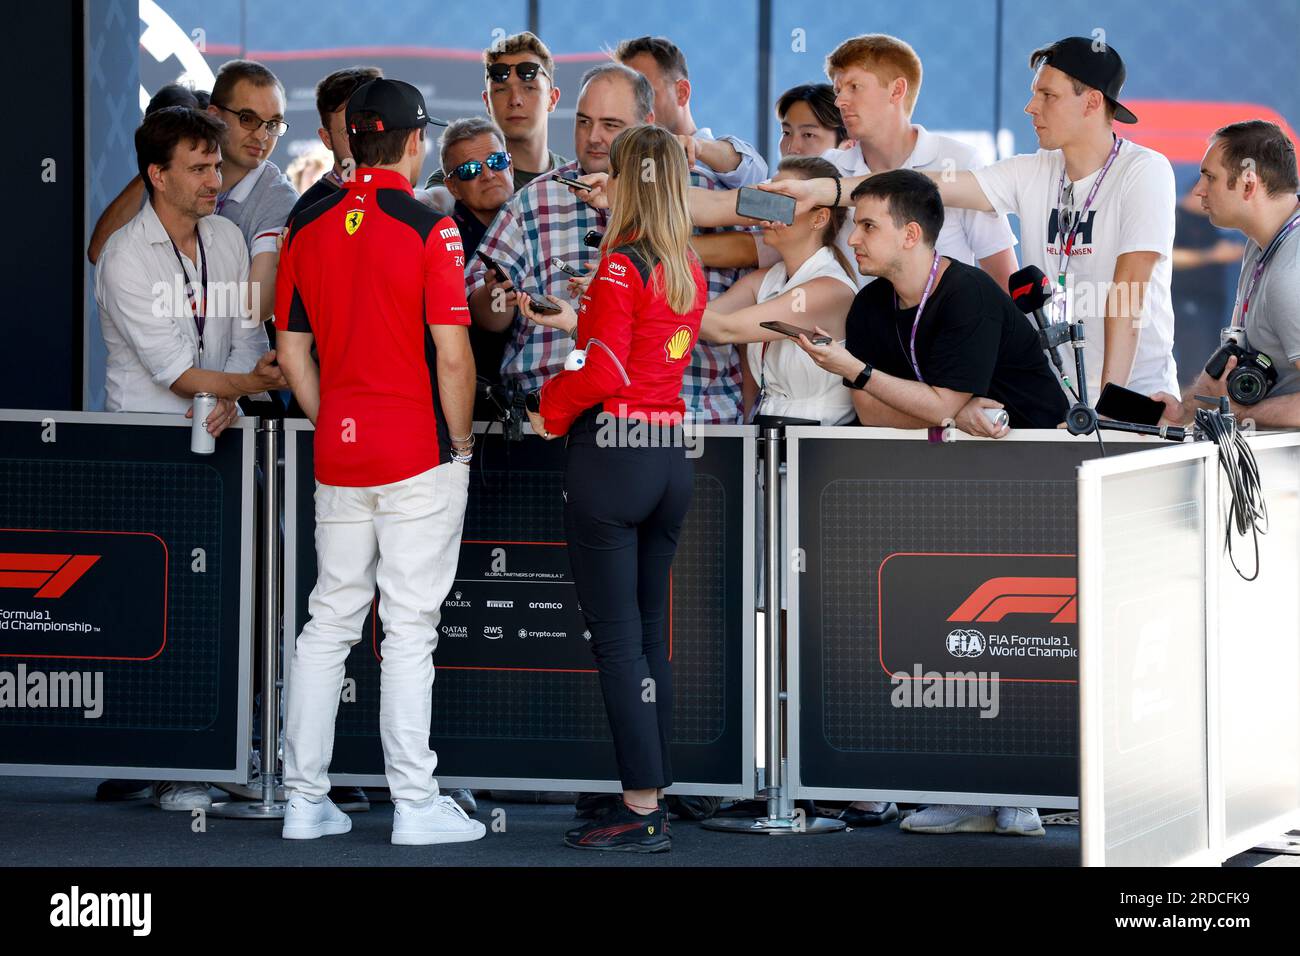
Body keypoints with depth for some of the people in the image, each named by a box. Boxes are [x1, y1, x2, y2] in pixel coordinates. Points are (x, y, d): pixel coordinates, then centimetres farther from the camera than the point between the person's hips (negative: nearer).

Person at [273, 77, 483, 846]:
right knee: (410, 626, -3)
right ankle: (416, 804, -1)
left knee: (330, 621, 11)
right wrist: (461, 442, -1)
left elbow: (292, 349, 10)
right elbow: (452, 356, -14)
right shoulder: (428, 229, -11)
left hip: (339, 456, 5)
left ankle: (306, 799, 12)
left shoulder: (308, 229, 5)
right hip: (419, 456, -5)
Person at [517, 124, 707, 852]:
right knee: (650, 633, 13)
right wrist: (579, 322, 27)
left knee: (617, 636, -4)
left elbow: (604, 374, -17)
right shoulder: (690, 272, 9)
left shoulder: (620, 268, -13)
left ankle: (642, 811, -4)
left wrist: (550, 408, -1)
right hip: (672, 456, 7)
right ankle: (655, 795, 15)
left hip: (613, 447, -7)